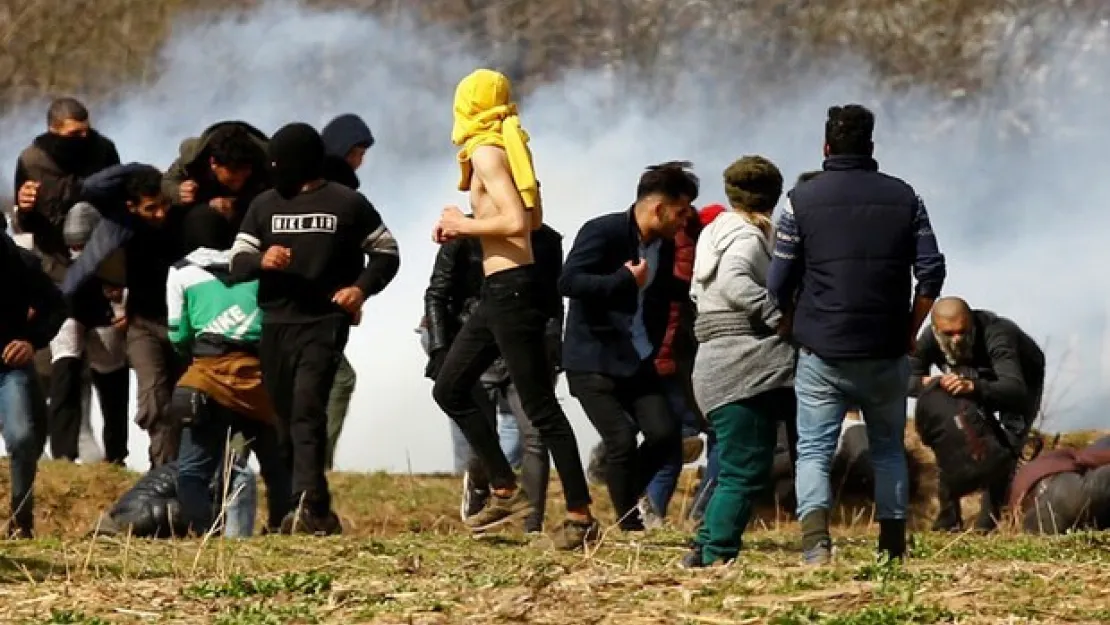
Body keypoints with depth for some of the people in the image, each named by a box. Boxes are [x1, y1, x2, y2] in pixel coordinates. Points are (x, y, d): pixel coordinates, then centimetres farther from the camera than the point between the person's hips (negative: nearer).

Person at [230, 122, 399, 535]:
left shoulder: (347, 204, 2)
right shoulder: (265, 205, 11)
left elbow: (387, 253, 9)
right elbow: (237, 262, 10)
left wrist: (362, 287, -8)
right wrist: (261, 260, -13)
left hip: (324, 324, -5)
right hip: (274, 326, 5)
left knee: (307, 411, -19)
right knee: (283, 418, 6)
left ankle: (309, 506, -26)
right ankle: (314, 513, 14)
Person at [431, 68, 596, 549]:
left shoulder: (487, 153, -14)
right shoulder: (508, 148, 14)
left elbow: (517, 223, -24)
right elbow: (534, 218, 23)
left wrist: (464, 225, -10)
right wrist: (466, 225, 17)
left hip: (512, 289, -10)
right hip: (499, 291, 10)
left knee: (540, 406, -6)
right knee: (450, 389, 15)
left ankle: (581, 516, -3)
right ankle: (505, 491, 16)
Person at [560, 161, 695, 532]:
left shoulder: (664, 245, 8)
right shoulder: (602, 232, -15)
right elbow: (569, 282, -27)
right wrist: (626, 280, -30)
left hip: (638, 363, 7)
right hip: (593, 360, -7)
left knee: (666, 434, -8)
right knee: (622, 440, -15)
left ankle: (628, 493, 16)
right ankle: (630, 527, -1)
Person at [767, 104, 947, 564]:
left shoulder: (802, 200, -1)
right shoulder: (904, 198, 5)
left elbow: (779, 285, -1)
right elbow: (931, 272, 2)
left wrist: (793, 334, 12)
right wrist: (909, 332, 11)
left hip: (821, 353, -2)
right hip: (887, 354, 2)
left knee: (814, 451, 1)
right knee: (888, 449, 16)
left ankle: (815, 541, -20)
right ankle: (893, 548, 12)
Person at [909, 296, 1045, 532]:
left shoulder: (996, 334, -45)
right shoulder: (929, 339, -28)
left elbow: (1015, 389, -56)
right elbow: (906, 379, -19)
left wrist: (973, 387, -74)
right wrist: (926, 382, -44)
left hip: (1022, 378, -5)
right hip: (980, 378, 5)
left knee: (1006, 446, -22)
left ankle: (987, 524, -18)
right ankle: (948, 520, 5)